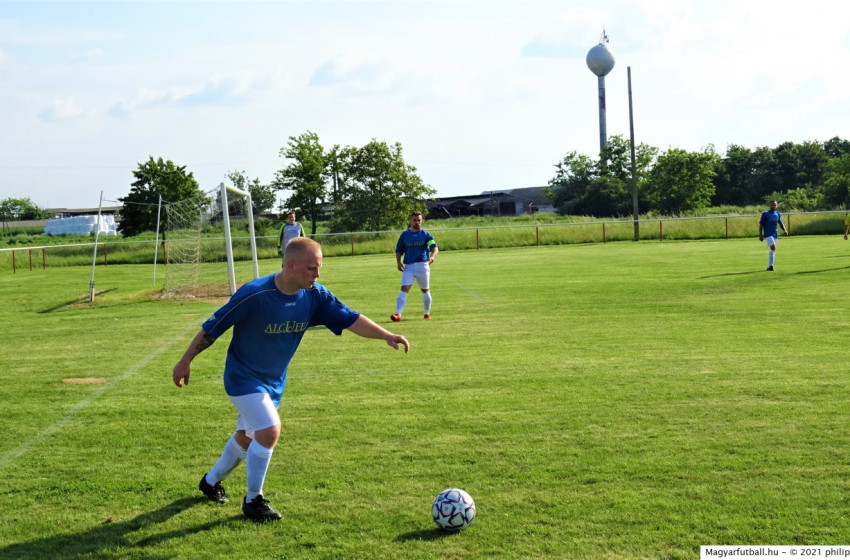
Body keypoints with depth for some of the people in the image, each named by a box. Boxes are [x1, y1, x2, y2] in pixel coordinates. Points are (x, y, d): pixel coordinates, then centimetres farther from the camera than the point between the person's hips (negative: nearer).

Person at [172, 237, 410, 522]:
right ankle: (253, 500, 0)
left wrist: (386, 335, -27)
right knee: (270, 431, -20)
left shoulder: (315, 295, -13)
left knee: (246, 437, 19)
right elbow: (212, 327, -19)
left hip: (274, 381, 6)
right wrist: (186, 361, -12)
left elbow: (351, 318, -13)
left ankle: (211, 481, 45)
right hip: (243, 377, -6)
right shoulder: (254, 294, -28)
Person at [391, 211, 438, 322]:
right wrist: (398, 262, -4)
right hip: (408, 266, 0)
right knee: (404, 289, -14)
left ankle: (427, 313, 30)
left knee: (425, 290, 12)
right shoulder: (404, 234, 8)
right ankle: (398, 314, -21)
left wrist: (432, 256, -32)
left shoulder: (425, 235, 3)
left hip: (422, 265, 0)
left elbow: (434, 248, -10)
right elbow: (398, 250, 13)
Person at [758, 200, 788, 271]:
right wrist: (760, 235, -8)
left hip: (775, 234, 6)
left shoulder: (777, 214, 11)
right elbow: (761, 225, -3)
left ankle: (769, 266, 16)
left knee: (773, 250, 7)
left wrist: (784, 230, 0)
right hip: (768, 234, -6)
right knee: (773, 248, -21)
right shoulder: (765, 214, -4)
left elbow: (780, 223, 19)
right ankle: (770, 265, -17)